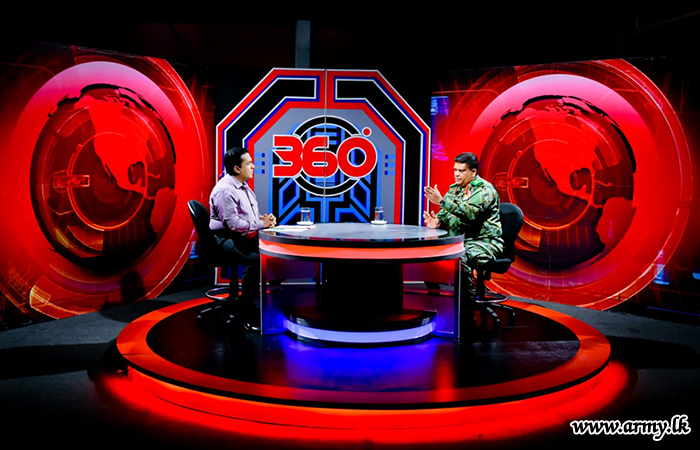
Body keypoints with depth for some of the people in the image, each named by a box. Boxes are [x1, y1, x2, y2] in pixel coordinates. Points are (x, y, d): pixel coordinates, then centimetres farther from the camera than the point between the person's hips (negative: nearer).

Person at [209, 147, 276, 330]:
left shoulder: (244, 187, 16)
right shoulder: (225, 190, -15)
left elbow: (253, 215, 23)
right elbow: (233, 223, -23)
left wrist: (266, 219, 0)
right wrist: (261, 224, -15)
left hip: (246, 237, 9)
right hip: (228, 240, -9)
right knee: (255, 260, -33)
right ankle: (248, 310, -20)